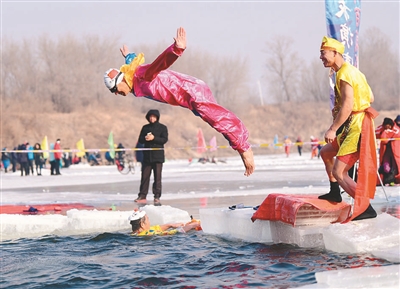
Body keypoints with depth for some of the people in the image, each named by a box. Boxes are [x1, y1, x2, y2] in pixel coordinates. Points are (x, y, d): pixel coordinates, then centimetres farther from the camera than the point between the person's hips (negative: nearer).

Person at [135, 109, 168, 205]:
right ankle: (142, 196, 8)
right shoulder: (145, 127, 13)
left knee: (157, 177, -3)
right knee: (144, 176, 3)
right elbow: (140, 140, 9)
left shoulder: (162, 127, 3)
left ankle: (157, 197, -1)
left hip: (158, 156, -3)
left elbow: (164, 140, -7)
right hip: (147, 155, 3)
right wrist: (145, 138, -13)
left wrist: (154, 138, -18)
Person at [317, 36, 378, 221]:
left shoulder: (344, 74, -16)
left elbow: (347, 105, -25)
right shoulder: (351, 71, 16)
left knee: (339, 172, -13)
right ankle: (335, 193, 35)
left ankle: (366, 208, -12)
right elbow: (370, 97, 19)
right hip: (353, 125, 11)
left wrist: (333, 129, -22)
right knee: (326, 153, 26)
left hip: (357, 127, -11)